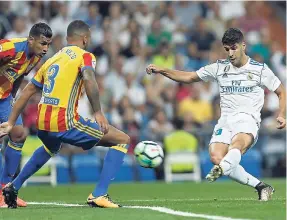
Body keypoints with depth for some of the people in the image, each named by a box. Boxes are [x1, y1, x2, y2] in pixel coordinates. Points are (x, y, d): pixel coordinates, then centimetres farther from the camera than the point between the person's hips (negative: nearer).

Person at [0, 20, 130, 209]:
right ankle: (99, 195, -8)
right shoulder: (85, 56, 2)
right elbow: (89, 80, -21)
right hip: (65, 123, -7)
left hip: (42, 124, 7)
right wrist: (98, 113, -19)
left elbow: (27, 92, 24)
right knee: (122, 140, 4)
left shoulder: (52, 59, 21)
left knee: (51, 148, 43)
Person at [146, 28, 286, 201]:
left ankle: (222, 169, -70)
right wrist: (162, 71, 9)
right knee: (216, 157, -24)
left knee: (238, 143, -39)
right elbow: (189, 77, 20)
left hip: (248, 119, -4)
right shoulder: (220, 68, 15)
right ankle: (260, 186, -14)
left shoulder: (260, 69, 8)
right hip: (226, 120, 4)